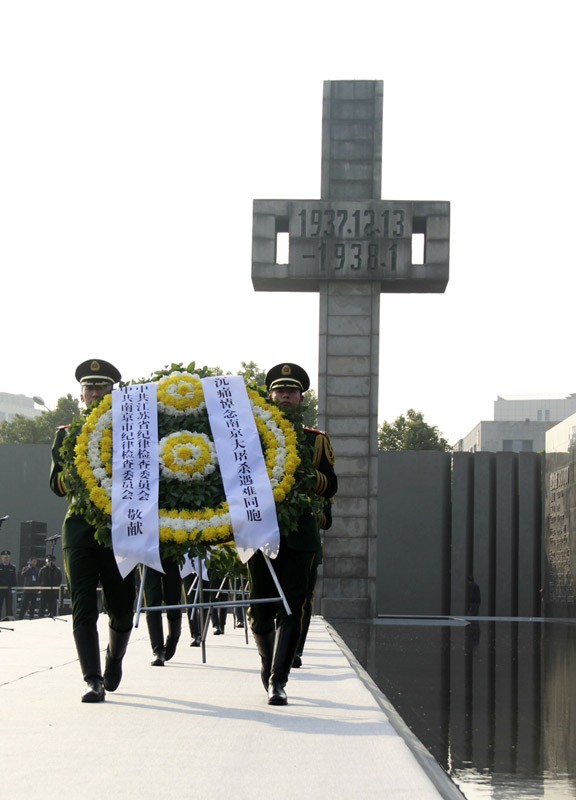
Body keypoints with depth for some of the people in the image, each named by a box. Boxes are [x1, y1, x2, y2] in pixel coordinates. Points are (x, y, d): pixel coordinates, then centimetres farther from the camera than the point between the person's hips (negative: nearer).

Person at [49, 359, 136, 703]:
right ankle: (94, 681, -9)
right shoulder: (67, 434, 13)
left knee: (123, 610, 3)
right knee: (84, 610, -9)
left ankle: (114, 657, 33)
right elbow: (57, 485, 7)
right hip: (80, 530, 0)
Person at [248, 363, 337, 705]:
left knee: (291, 610, -11)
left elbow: (331, 486, 4)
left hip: (300, 535, -1)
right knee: (261, 611, 5)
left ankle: (278, 681, -11)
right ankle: (269, 660, 31)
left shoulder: (317, 440, 12)